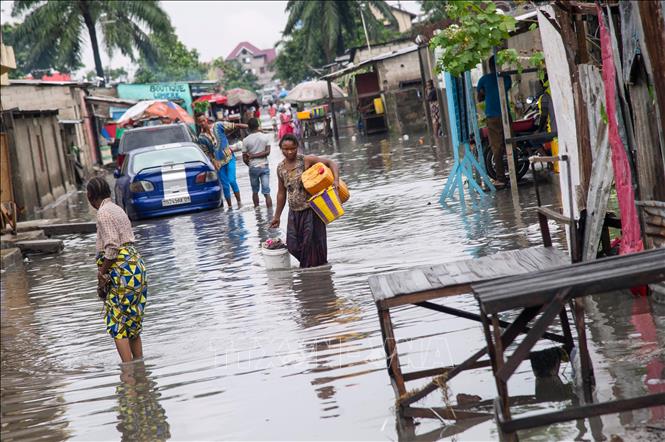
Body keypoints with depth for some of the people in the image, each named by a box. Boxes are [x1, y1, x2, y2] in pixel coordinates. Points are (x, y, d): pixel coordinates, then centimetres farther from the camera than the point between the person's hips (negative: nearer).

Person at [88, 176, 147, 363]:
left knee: (117, 326, -7)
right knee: (133, 324, 13)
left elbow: (112, 247, -18)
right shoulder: (117, 209, 18)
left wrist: (102, 272, -8)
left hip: (122, 269, -10)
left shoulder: (104, 213, -10)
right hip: (136, 263, 10)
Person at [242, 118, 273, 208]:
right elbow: (267, 152, -9)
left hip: (253, 168, -1)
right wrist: (254, 156, -6)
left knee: (255, 191, 17)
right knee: (266, 192, -2)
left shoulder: (246, 140, -7)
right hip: (264, 166, 1)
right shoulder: (265, 137, -2)